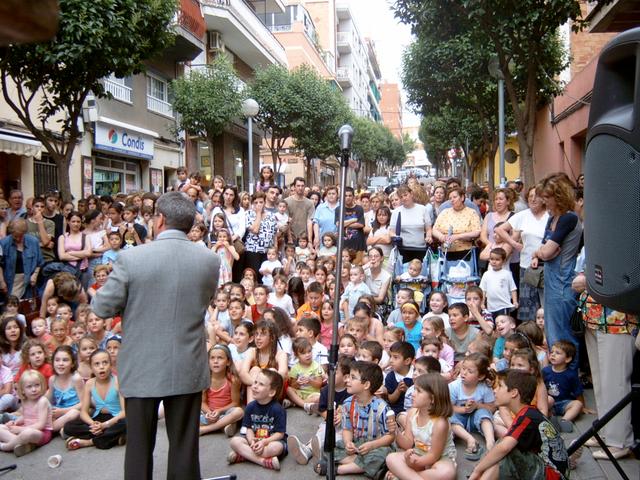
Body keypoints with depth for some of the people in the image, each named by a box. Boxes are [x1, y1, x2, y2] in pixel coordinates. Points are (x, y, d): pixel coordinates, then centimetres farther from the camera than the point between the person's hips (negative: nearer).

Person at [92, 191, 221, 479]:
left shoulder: (131, 258, -15)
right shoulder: (210, 261, -6)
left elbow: (102, 308, -7)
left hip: (142, 368, -2)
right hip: (188, 369, 2)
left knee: (139, 446, 14)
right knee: (184, 445, 14)